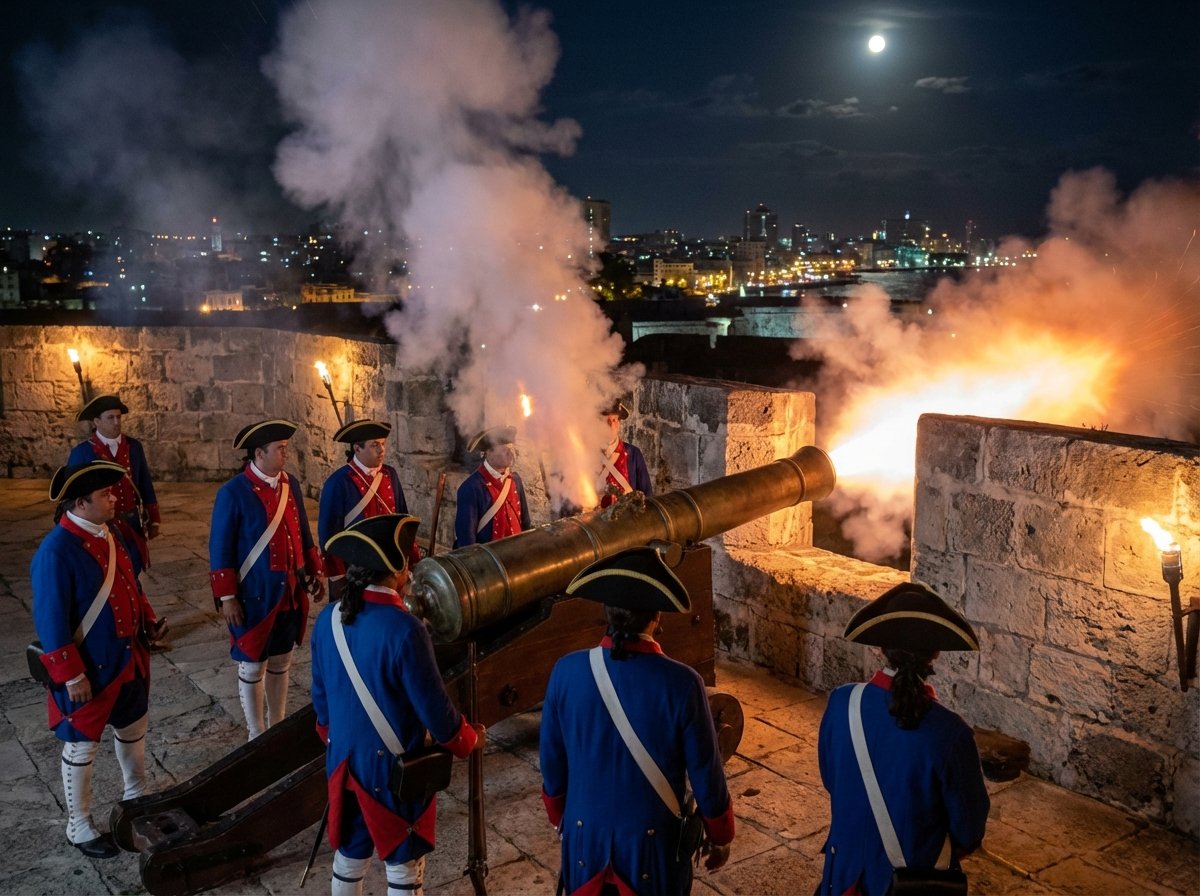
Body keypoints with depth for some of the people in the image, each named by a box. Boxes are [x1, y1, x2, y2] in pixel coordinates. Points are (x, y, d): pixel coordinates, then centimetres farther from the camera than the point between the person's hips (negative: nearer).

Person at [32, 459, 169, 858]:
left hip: (128, 658, 8)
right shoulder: (56, 551, -25)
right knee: (82, 745, 10)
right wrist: (72, 676, -21)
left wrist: (148, 621, 7)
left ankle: (136, 796, 47)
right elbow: (51, 622, -23)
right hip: (89, 670, -8)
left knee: (133, 727, 24)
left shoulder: (109, 535, 1)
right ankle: (79, 826, 28)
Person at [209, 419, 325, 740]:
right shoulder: (233, 492, -15)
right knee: (252, 665, 9)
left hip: (290, 593, 5)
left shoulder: (291, 484, 2)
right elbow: (220, 549, -12)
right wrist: (226, 597, -13)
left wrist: (314, 574, 12)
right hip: (254, 595, -5)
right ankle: (257, 735, 24)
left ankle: (278, 725, 34)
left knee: (281, 661, 18)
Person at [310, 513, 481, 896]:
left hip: (344, 761, 6)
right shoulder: (404, 630, -28)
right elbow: (434, 709, -19)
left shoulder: (328, 619, -7)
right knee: (403, 863, 14)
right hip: (395, 767, -6)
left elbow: (320, 695, 6)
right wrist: (470, 740, -1)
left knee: (350, 852, 24)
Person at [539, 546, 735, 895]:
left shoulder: (566, 672, -15)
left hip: (585, 836, 2)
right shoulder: (681, 683, -22)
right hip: (653, 842, -2)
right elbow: (707, 776, -11)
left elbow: (552, 765, -3)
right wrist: (720, 837, 6)